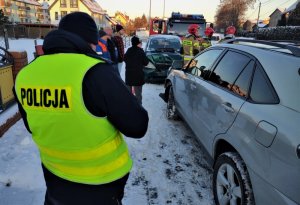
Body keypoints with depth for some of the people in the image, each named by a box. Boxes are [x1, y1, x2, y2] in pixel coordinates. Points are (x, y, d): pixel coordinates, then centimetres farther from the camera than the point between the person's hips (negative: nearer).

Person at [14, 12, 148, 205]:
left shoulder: (24, 76, -7)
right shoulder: (95, 72, -28)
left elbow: (34, 126, 8)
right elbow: (138, 126, -21)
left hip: (55, 182, 5)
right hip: (100, 186, -4)